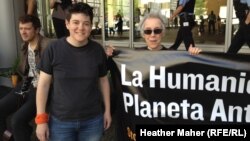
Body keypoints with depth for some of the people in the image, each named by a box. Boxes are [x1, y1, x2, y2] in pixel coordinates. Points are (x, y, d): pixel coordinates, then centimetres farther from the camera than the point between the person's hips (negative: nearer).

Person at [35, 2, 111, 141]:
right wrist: (41, 119, -6)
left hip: (93, 120, 2)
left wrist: (107, 110, 8)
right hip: (60, 121, -1)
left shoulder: (98, 50, -5)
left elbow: (103, 81, 6)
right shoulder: (53, 49, -10)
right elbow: (43, 84, -5)